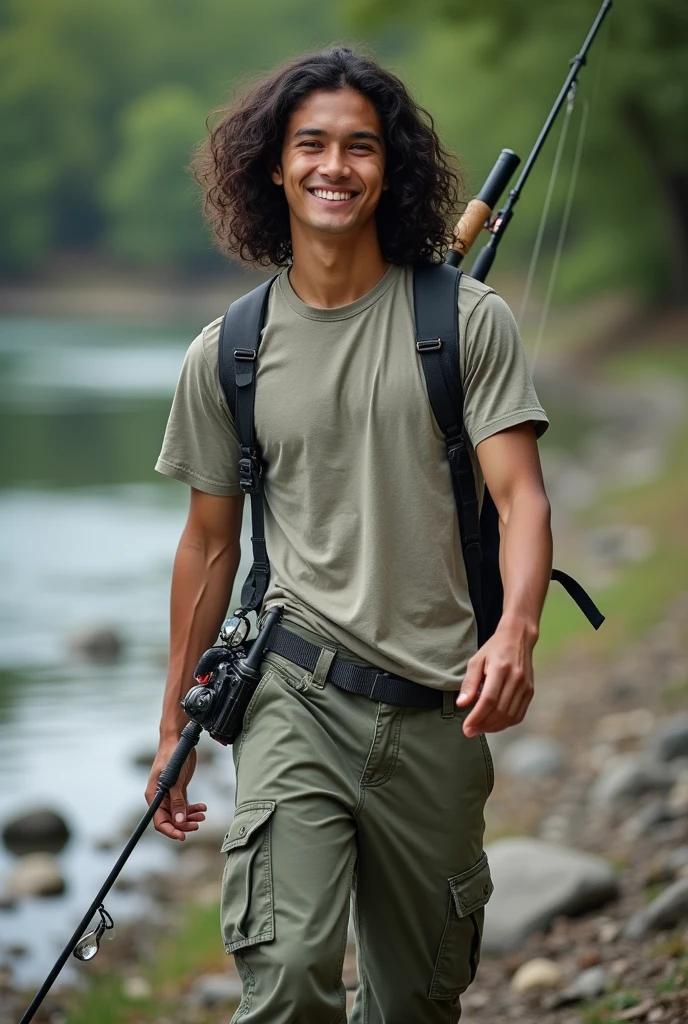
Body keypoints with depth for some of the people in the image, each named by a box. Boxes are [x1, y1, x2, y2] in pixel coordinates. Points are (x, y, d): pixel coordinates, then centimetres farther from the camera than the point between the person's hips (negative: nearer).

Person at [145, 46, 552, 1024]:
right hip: (298, 695, 0)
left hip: (438, 710, 0)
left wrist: (515, 631, -27)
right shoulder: (226, 354, 4)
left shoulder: (469, 321, -1)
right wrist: (175, 725, 16)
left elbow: (521, 498, -7)